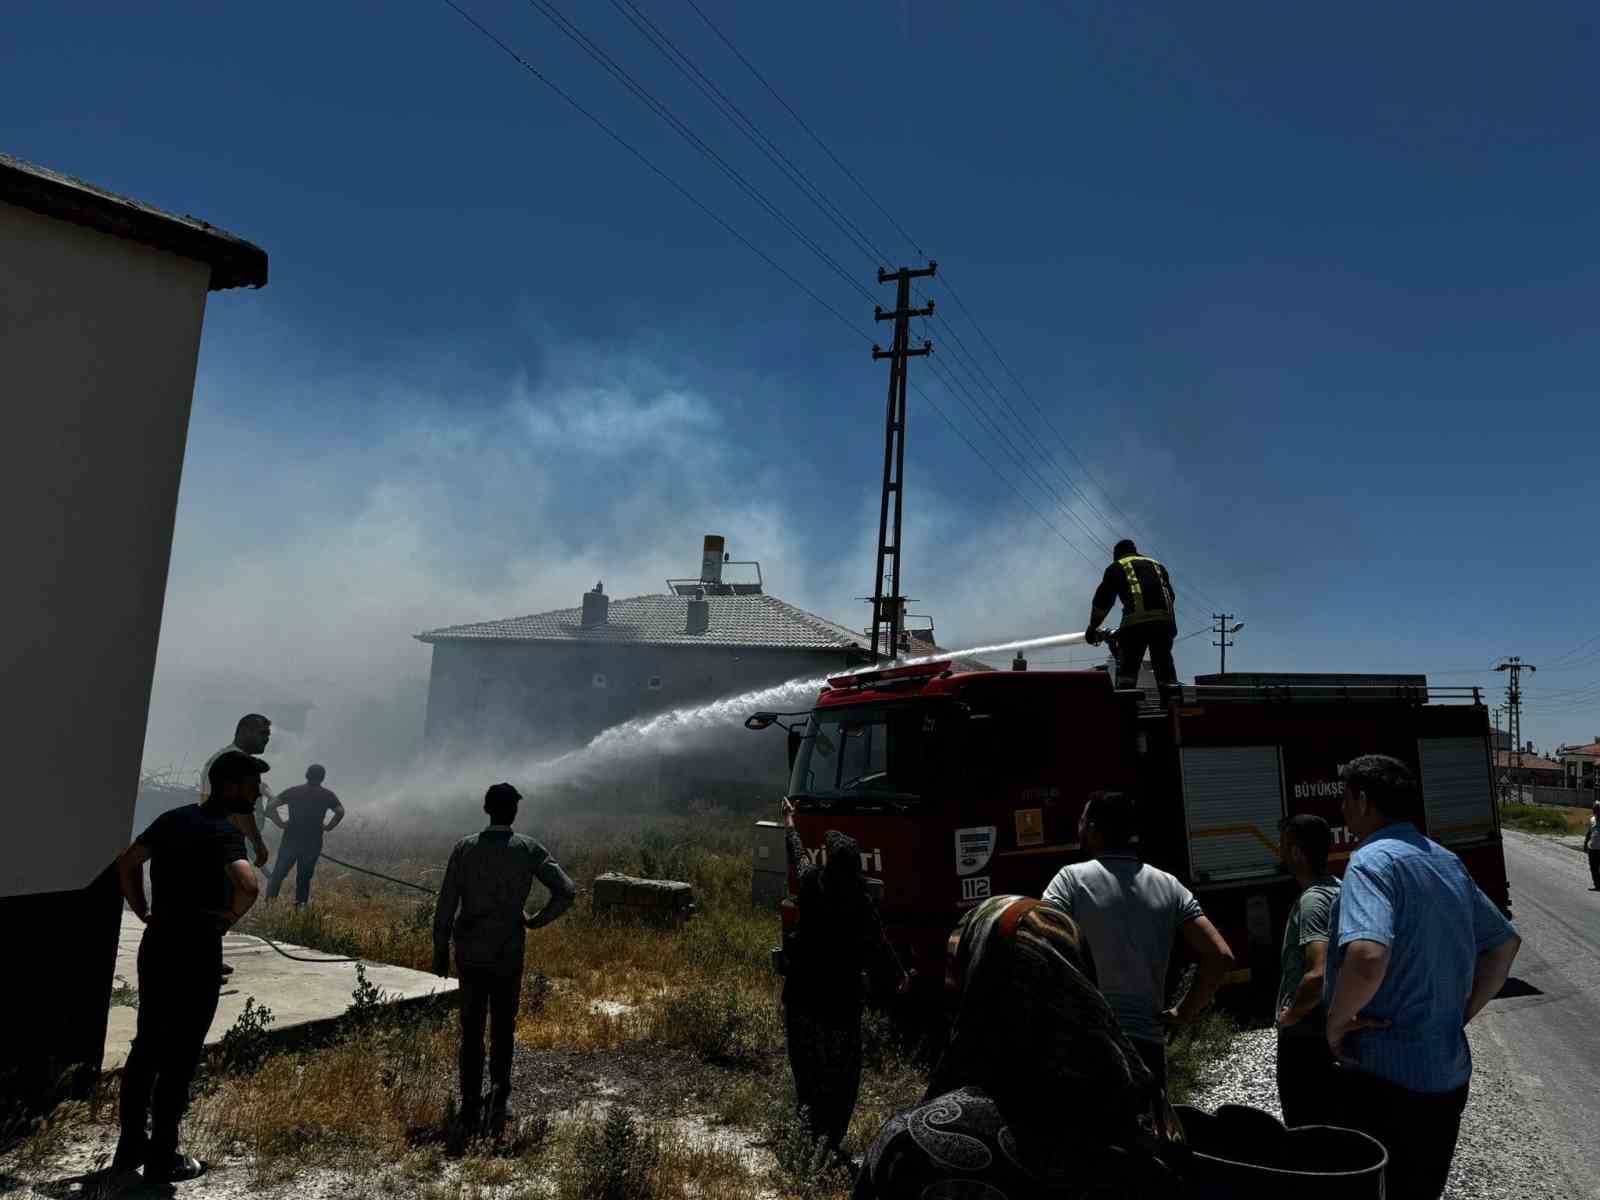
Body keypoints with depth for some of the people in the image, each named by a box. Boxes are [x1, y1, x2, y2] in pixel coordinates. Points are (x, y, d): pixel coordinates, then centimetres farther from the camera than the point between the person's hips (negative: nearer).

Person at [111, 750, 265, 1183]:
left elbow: (127, 863, 13)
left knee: (147, 1044, 18)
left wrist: (144, 913, 13)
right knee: (181, 1054, 4)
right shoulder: (224, 832, -18)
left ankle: (130, 1145, 29)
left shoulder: (172, 818, 6)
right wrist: (229, 917, -14)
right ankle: (162, 1158, 14)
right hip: (196, 948, -8)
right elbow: (248, 885, -34)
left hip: (157, 940, 8)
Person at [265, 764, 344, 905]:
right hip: (313, 844, 0)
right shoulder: (327, 795, 1)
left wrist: (280, 823, 0)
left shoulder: (292, 791, 2)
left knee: (278, 874, 8)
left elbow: (271, 806, -7)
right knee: (304, 877, 10)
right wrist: (328, 827, -1)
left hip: (291, 840, 0)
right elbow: (340, 812, -12)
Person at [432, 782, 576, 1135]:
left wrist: (440, 950, 5)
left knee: (471, 1032, 11)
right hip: (508, 954, -1)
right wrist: (538, 920, 3)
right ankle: (499, 1095, 1)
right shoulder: (529, 850, -5)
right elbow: (567, 891, -11)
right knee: (502, 1030, 14)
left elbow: (446, 904, -4)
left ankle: (470, 1110, 14)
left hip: (469, 952, 1)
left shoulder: (464, 848, -3)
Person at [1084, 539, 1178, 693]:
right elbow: (1171, 596, 31)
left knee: (1127, 668, 0)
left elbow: (1102, 599, 15)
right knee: (1165, 667, 9)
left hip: (1136, 622, -4)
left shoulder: (1117, 567, 19)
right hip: (1165, 621, 4)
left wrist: (1092, 628, 23)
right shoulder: (1158, 566, 31)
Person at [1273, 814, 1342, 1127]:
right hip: (1332, 1032, 9)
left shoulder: (1312, 900, -22)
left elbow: (1319, 974, -34)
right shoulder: (1339, 889, 6)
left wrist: (1290, 1015, -19)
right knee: (1332, 1125, 20)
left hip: (1305, 1036, -9)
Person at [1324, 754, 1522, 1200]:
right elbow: (1505, 942, 20)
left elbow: (1367, 958, -35)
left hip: (1386, 1079, -8)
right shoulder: (1447, 861, 9)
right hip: (1449, 1075, 8)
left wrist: (1337, 1020, -19)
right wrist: (1461, 1013, 16)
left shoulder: (1373, 861, -19)